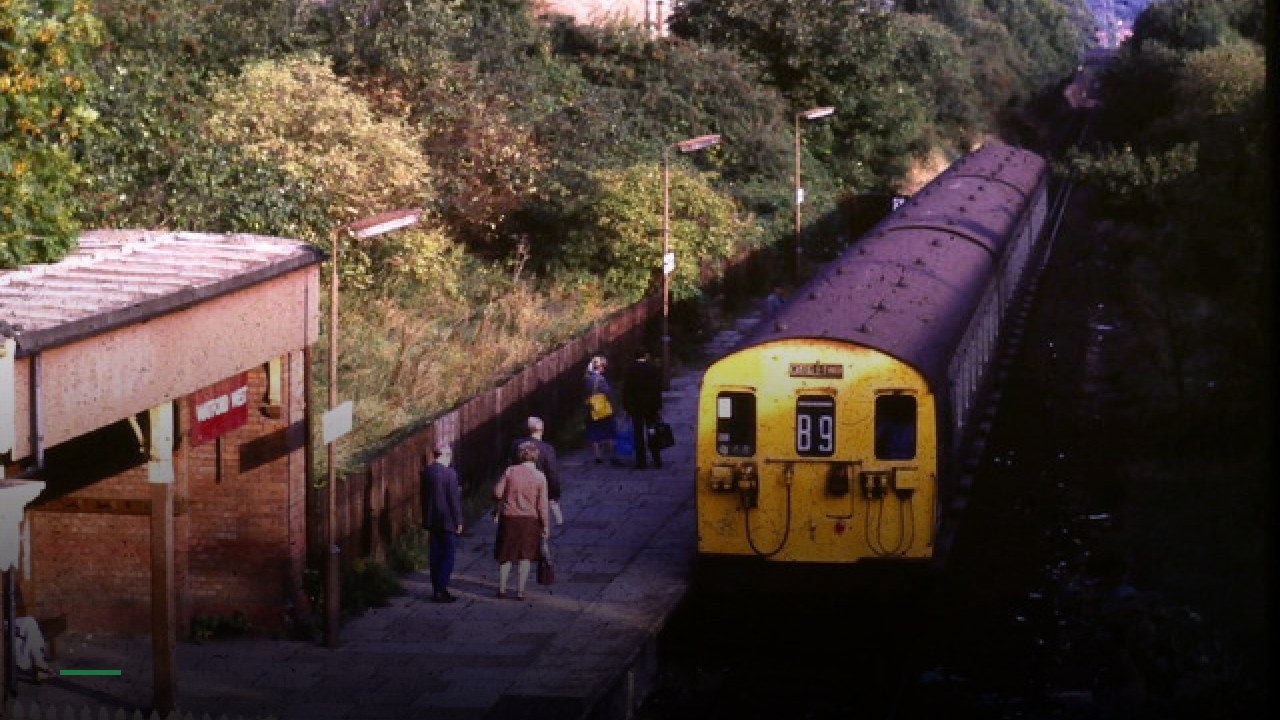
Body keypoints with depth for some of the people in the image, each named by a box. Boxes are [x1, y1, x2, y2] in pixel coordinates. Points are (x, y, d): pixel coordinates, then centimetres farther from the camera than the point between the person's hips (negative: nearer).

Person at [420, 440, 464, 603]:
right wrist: (458, 521, -6)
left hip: (432, 520, 6)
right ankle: (441, 591, -7)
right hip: (447, 521, -6)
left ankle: (437, 589, 16)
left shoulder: (426, 472, 4)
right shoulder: (449, 473, -15)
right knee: (448, 555, -1)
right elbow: (454, 499, -14)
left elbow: (424, 496, 10)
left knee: (435, 555, 11)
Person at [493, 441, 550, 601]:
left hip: (509, 517, 1)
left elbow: (497, 493, -8)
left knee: (506, 555, 14)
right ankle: (520, 591, 11)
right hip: (530, 520, -1)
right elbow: (542, 505, -9)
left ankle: (502, 589, 19)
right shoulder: (540, 477, -9)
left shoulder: (510, 471, -8)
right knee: (525, 556, 12)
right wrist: (545, 525, 0)